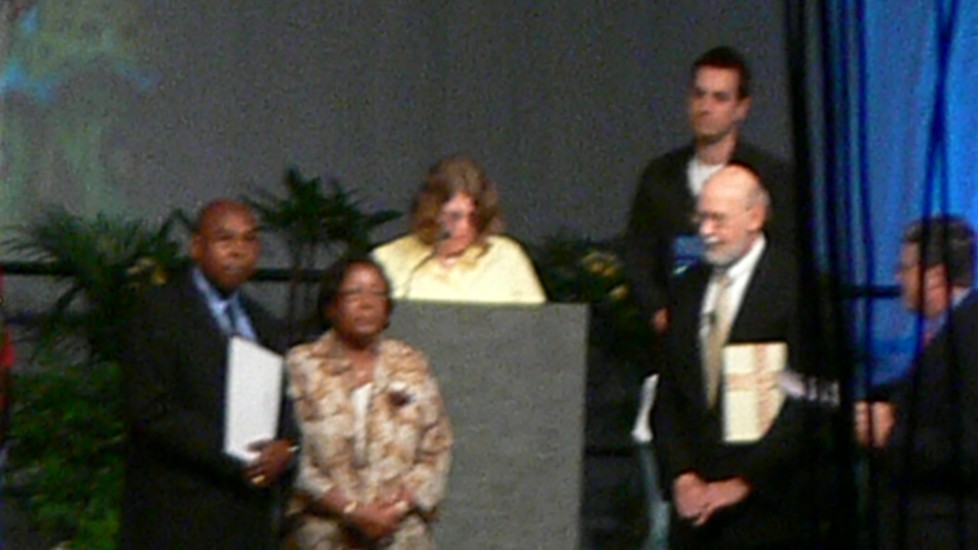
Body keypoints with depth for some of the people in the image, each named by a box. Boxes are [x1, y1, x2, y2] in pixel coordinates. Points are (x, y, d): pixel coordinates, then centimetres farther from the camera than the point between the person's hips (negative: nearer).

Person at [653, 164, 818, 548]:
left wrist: (743, 483, -11)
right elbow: (668, 398, 14)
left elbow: (805, 402, -9)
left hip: (766, 506, -5)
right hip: (693, 506, 5)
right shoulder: (688, 289, 14)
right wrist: (681, 477, 0)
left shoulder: (795, 284, -4)